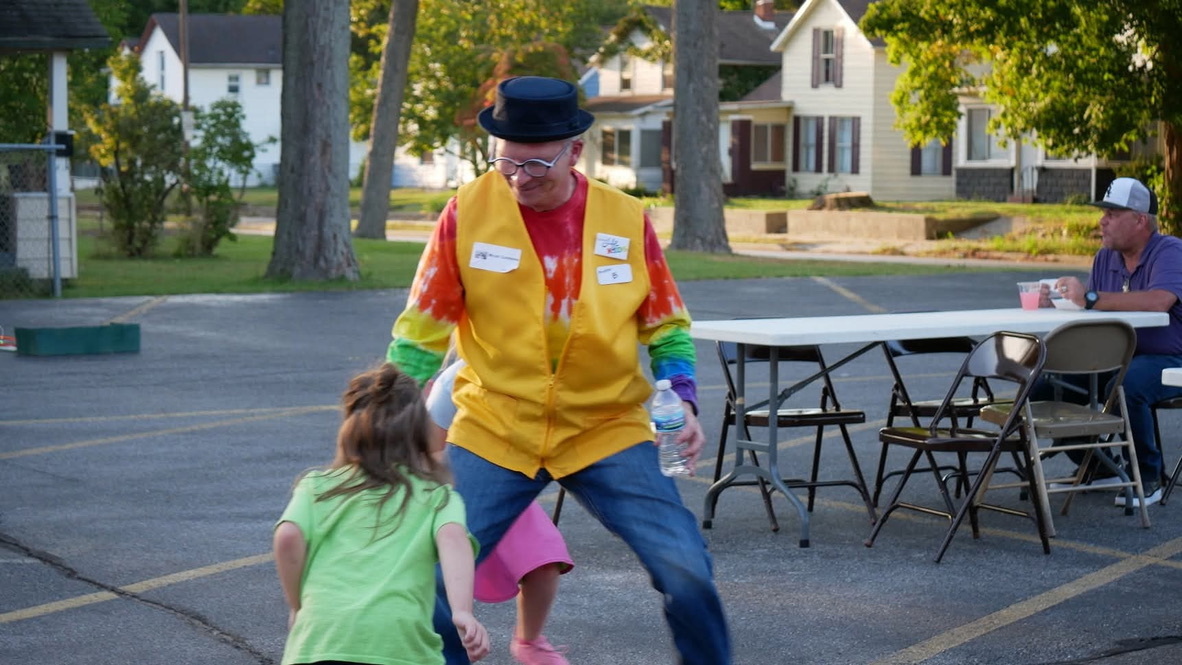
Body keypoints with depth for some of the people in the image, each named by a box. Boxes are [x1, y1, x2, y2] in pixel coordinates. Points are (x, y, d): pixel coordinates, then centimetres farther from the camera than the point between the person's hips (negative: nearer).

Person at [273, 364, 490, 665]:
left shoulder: (318, 485, 22)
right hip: (400, 640, -1)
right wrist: (462, 612, -15)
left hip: (320, 635, 1)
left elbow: (288, 537, 4)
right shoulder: (437, 496, 19)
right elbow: (452, 538, -2)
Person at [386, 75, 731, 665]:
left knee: (685, 571, -10)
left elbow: (666, 328, 8)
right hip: (493, 433, 0)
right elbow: (421, 331, 0)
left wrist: (682, 398, -7)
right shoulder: (467, 213, -8)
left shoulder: (626, 219, -4)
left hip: (607, 432, 0)